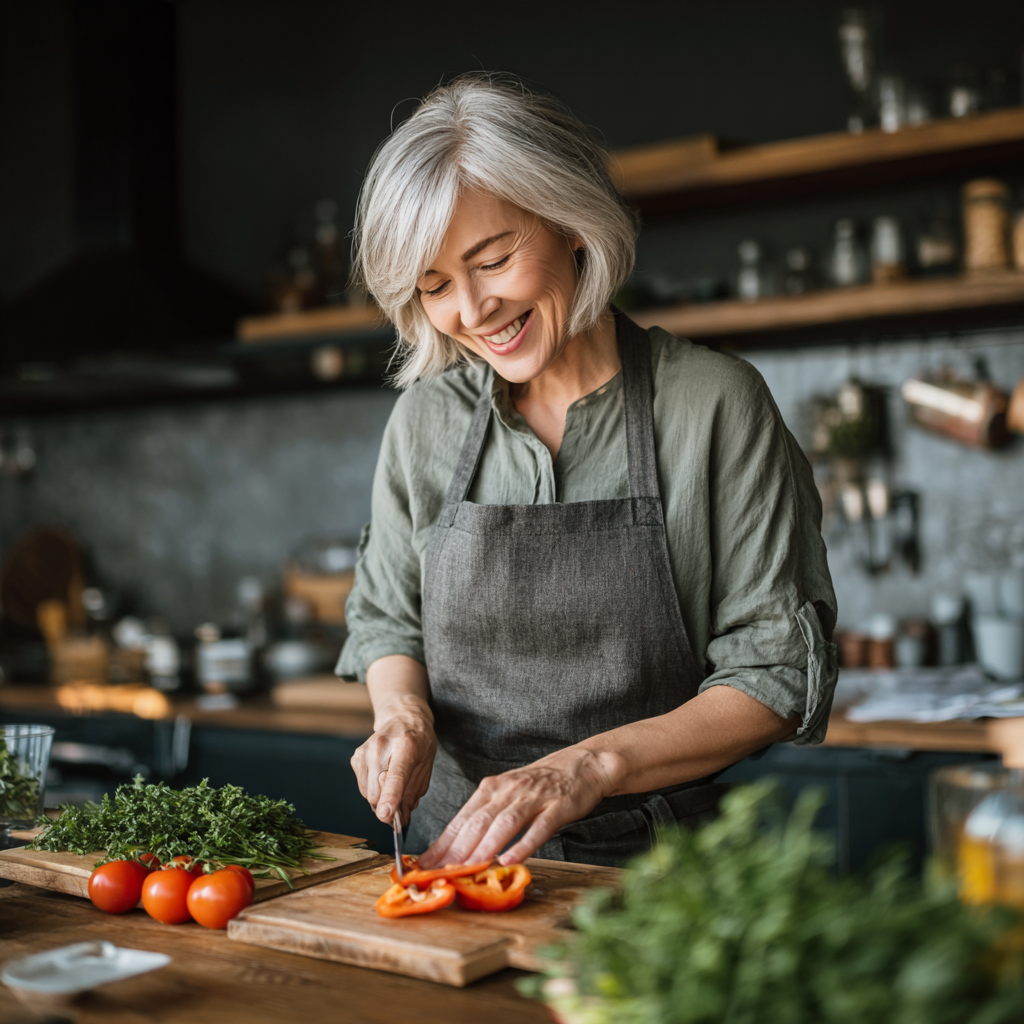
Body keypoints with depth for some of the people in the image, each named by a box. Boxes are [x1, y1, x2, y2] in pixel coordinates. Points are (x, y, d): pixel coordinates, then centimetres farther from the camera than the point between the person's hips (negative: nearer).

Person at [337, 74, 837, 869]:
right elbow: (386, 618, 17)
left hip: (652, 863, -2)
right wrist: (404, 712, -4)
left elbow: (777, 674, -5)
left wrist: (591, 766, -17)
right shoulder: (426, 418, 5)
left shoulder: (715, 404, -5)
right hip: (456, 852, 3)